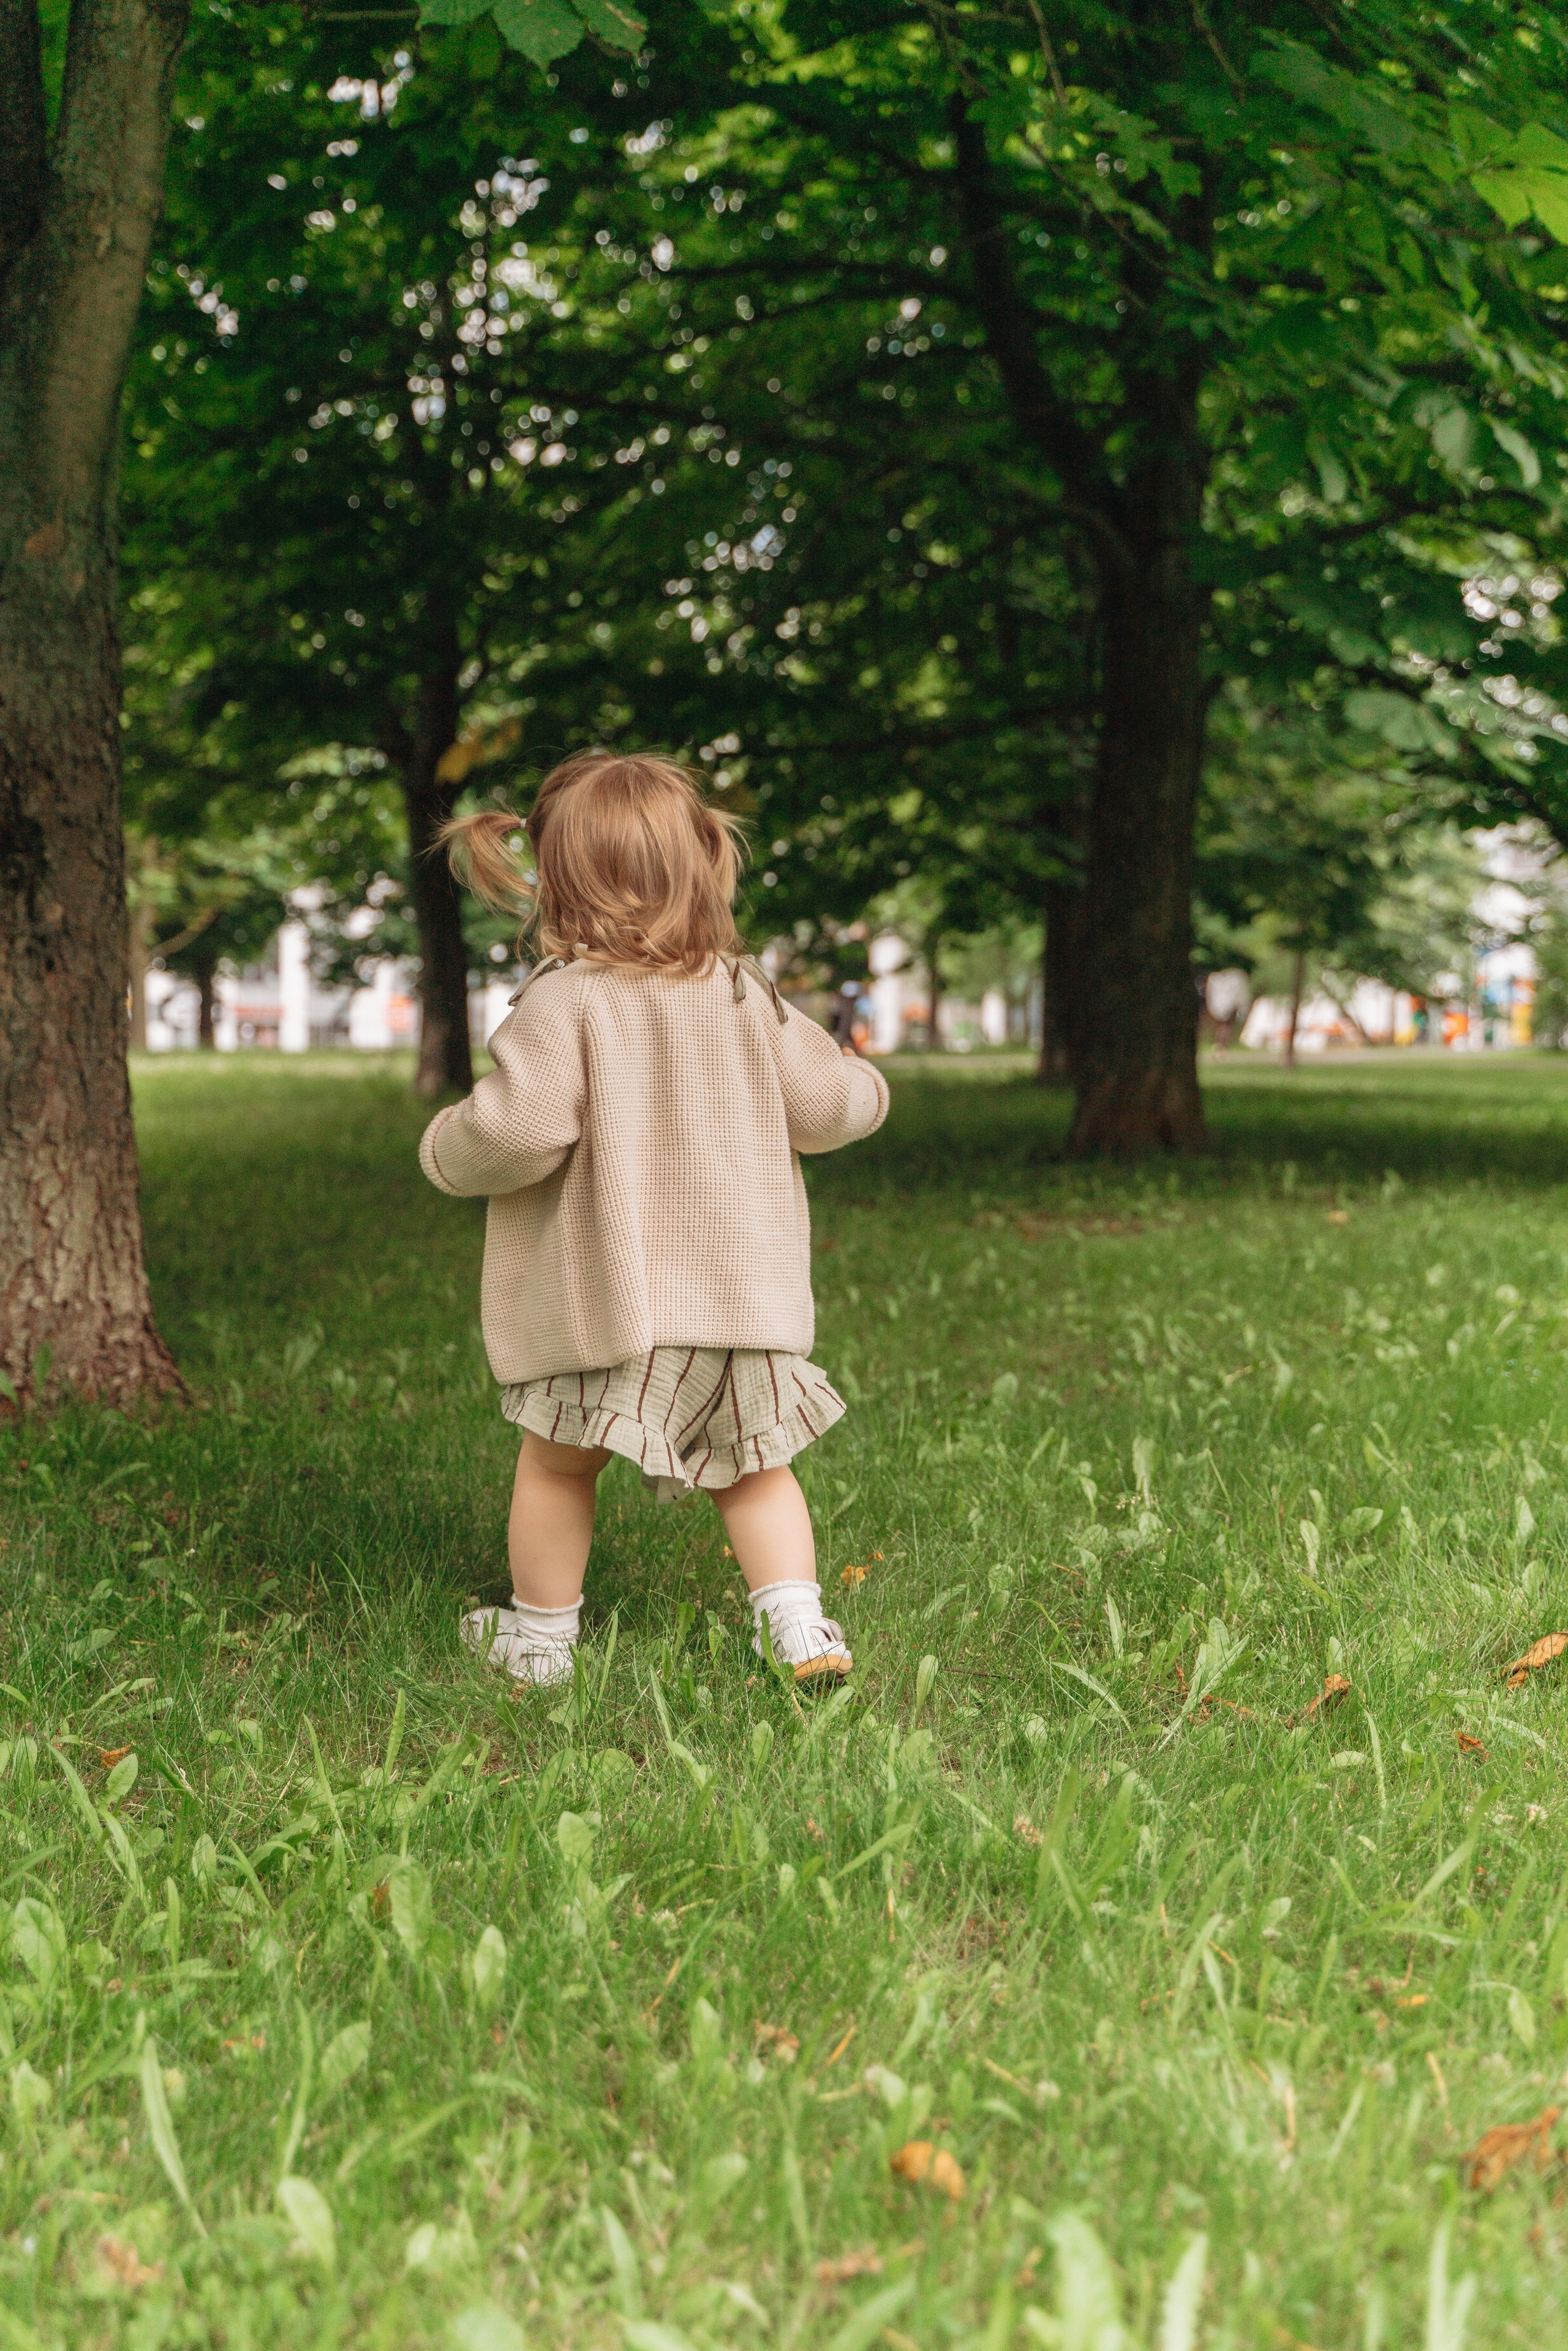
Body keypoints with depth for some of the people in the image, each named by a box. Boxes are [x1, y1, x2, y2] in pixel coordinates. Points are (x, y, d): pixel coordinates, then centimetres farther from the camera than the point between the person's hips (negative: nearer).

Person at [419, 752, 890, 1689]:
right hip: (743, 1288, 4)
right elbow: (830, 1102, 3)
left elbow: (518, 1129, -23)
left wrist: (445, 1147, -2)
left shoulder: (565, 1000, -14)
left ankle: (541, 1636, 27)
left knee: (558, 1464, 15)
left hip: (605, 1295, -4)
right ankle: (800, 1625, 10)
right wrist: (866, 1084, 26)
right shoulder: (747, 994, 1)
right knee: (755, 1467, 19)